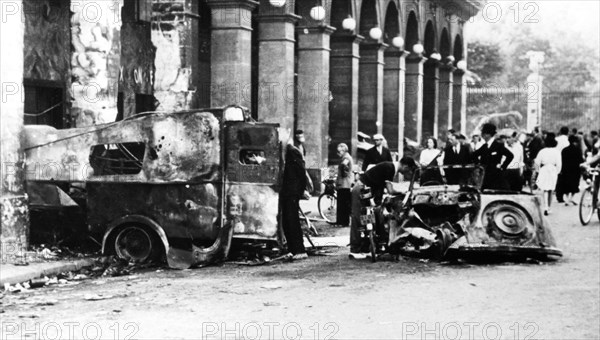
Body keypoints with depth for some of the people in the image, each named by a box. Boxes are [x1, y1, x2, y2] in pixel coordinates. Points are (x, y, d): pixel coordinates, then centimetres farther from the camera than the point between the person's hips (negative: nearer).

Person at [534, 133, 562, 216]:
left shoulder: (542, 151, -3)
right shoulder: (556, 151, -4)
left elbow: (537, 162, -2)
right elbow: (559, 163, -6)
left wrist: (538, 170, 12)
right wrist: (557, 172, 5)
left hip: (543, 170, -1)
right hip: (553, 171, 1)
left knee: (544, 190, 1)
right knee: (550, 190, 13)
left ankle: (546, 207, -17)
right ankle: (549, 207, 20)